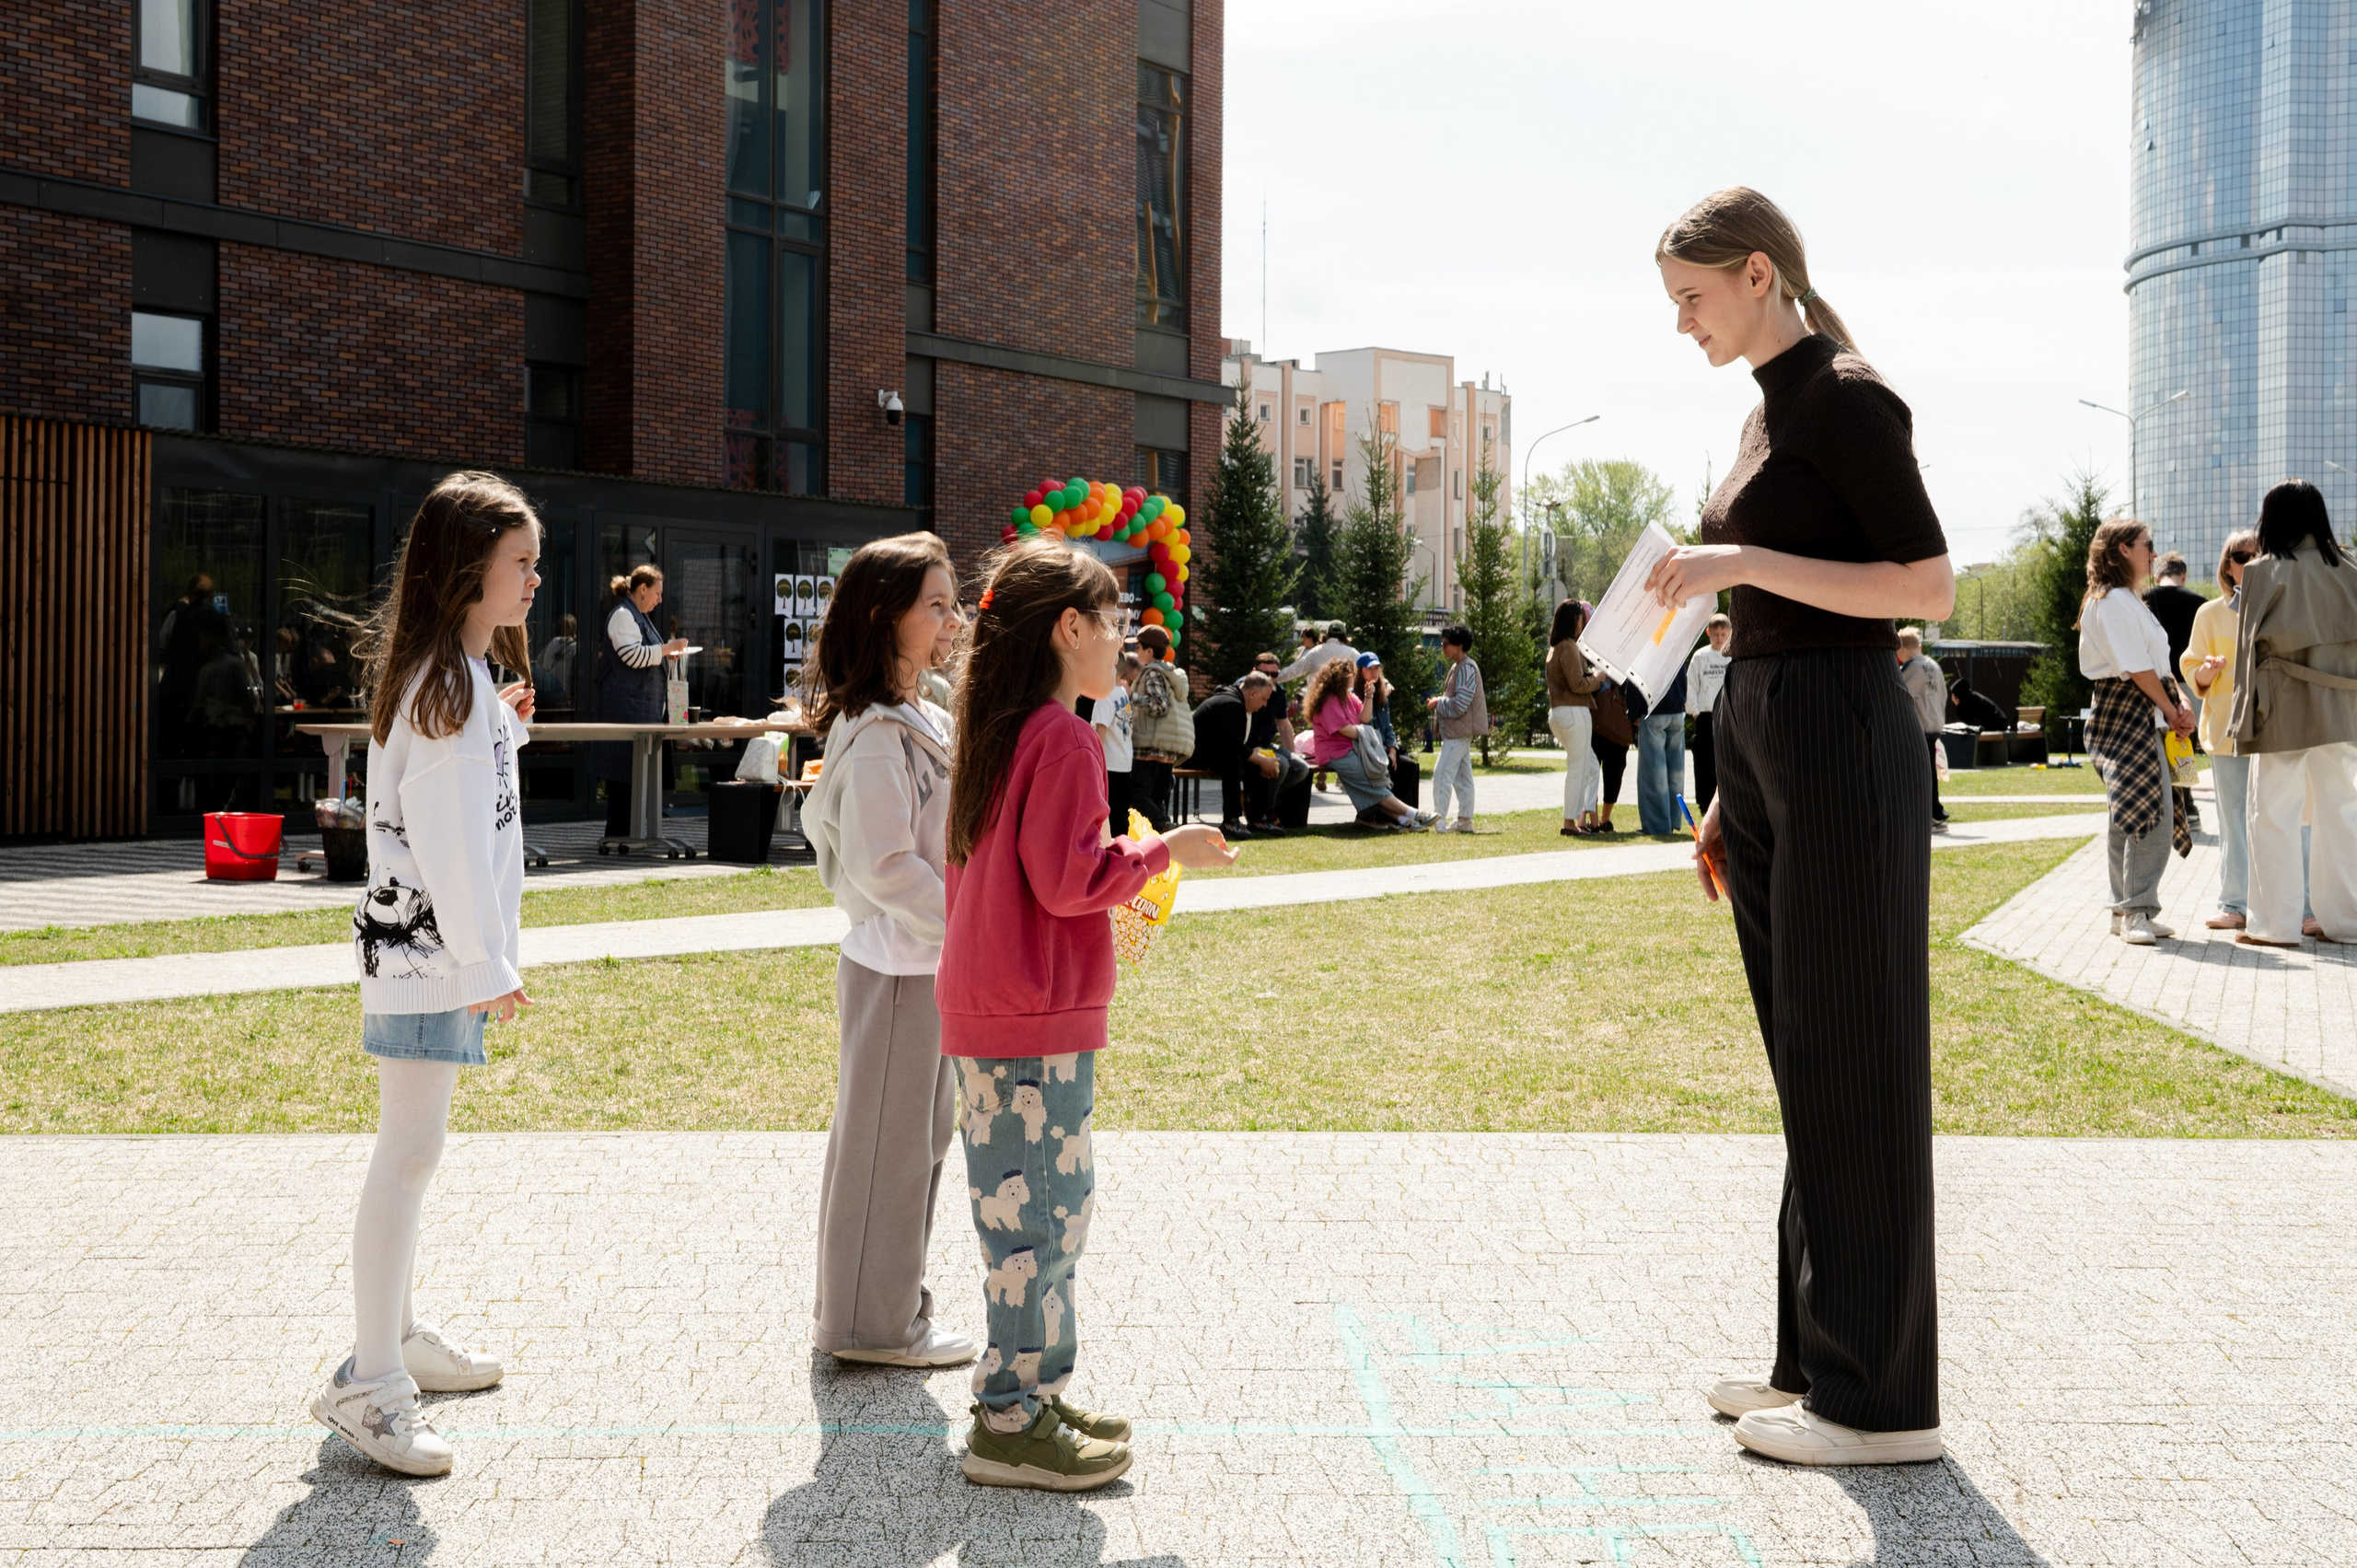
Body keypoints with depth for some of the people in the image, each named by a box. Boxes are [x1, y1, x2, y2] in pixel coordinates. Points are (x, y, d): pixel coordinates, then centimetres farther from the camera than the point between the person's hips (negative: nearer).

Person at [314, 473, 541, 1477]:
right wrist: (486, 963, -18)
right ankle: (368, 1385, -7)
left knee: (412, 1147, 17)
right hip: (426, 949, -11)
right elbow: (447, 834, -20)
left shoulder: (456, 676, 17)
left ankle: (397, 1335, 29)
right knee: (410, 1151, -10)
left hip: (435, 945, 11)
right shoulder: (447, 684, -16)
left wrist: (505, 732, 11)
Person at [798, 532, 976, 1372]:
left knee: (919, 1137, 17)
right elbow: (885, 864, -23)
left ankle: (887, 1308, 29)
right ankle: (873, 1323, 13)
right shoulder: (878, 734, -18)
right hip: (897, 964, -10)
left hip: (931, 959, 10)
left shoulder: (923, 721, 12)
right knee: (886, 1140, 1)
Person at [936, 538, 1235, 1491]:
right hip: (1039, 1019, -10)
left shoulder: (997, 731, 15)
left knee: (1023, 1205, 16)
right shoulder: (1063, 736, -15)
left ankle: (1024, 1393, 24)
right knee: (1043, 1208, -3)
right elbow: (1067, 878, -20)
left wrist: (1113, 900, 23)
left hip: (983, 1011, 10)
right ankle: (1014, 1424, 3)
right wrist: (1163, 850, -8)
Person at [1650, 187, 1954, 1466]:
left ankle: (1880, 1395, 6)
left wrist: (1740, 559, -20)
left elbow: (1928, 588, -15)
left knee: (1853, 1061, -4)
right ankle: (1818, 1356, 22)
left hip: (1843, 749, -10)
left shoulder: (1844, 398, -10)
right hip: (1764, 748, 10)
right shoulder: (1768, 414, 17)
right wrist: (1730, 797, 19)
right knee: (1803, 1059, 13)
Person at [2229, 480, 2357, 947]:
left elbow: (2252, 645, -5)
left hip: (2285, 710, -4)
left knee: (2274, 813, 0)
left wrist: (2247, 705, 2)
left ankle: (2274, 923, 0)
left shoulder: (2265, 572, -6)